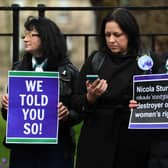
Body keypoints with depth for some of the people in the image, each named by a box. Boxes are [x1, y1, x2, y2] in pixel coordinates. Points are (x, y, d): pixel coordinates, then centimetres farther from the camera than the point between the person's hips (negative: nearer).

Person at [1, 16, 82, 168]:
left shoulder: (68, 71, -2)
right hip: (22, 147, 3)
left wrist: (67, 114, -20)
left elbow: (79, 113, 0)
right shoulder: (19, 69, 9)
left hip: (56, 148, -3)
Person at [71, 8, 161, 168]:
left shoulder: (149, 61, 1)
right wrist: (90, 97, -15)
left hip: (134, 143, -1)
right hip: (97, 143, 1)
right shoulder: (95, 60, 5)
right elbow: (76, 103, 5)